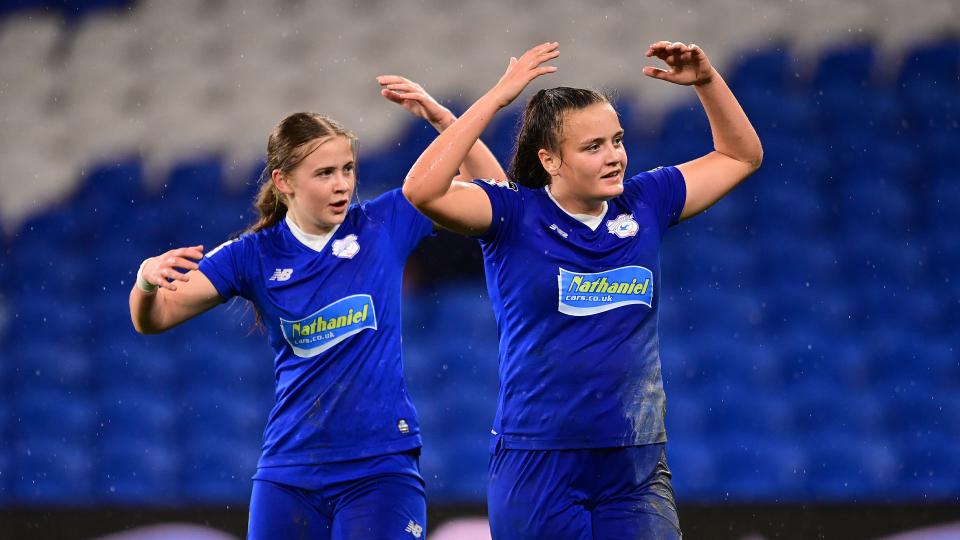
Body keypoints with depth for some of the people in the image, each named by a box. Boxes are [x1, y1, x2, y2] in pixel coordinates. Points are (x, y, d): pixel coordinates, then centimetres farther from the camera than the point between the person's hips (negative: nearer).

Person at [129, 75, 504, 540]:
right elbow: (153, 320, -3)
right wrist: (148, 279, -26)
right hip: (289, 472, 2)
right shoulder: (254, 255, 0)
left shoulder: (385, 224, 0)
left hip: (381, 467, -2)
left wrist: (439, 116, -8)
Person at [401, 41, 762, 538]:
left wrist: (706, 81, 3)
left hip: (636, 471, 3)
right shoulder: (514, 215, -6)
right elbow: (422, 190, -24)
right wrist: (498, 96, -23)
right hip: (537, 472, -3)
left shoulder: (644, 205, 5)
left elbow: (741, 156, 18)